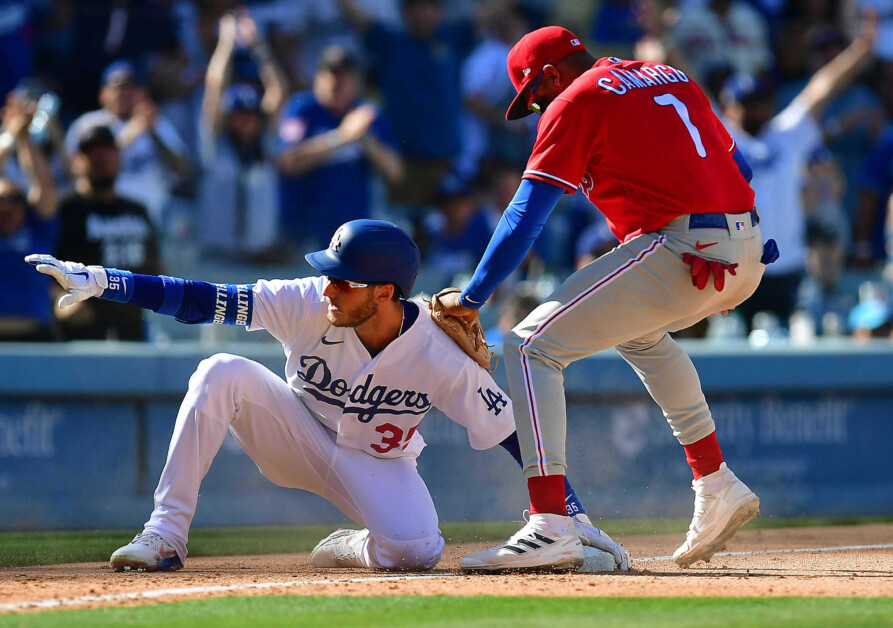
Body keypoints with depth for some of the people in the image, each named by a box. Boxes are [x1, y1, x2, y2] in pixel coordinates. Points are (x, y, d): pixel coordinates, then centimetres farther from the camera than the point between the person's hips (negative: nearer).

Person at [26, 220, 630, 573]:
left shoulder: (441, 359, -28)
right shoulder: (311, 304, -25)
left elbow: (517, 433, -22)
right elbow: (202, 301, -26)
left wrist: (578, 520, -25)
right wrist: (99, 281, -34)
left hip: (377, 462, -1)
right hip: (298, 437, 1)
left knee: (414, 551, -33)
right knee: (222, 373, -29)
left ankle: (354, 548, 6)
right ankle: (166, 535, -24)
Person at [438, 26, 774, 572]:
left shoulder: (574, 102, 2)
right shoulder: (673, 78, 24)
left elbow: (526, 217, -3)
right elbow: (737, 164, 27)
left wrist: (471, 299, 2)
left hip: (681, 254, -8)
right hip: (747, 257, 8)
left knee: (531, 347, -4)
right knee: (638, 332, 36)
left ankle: (551, 527, -17)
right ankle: (717, 488, 33)